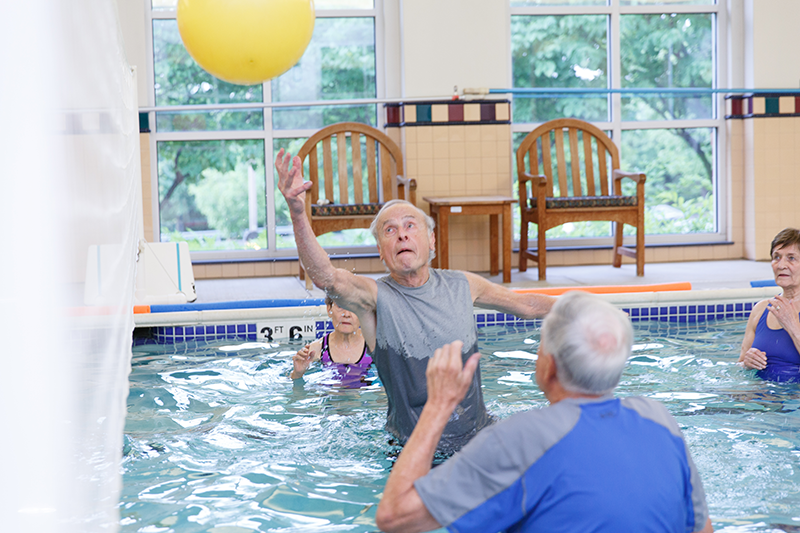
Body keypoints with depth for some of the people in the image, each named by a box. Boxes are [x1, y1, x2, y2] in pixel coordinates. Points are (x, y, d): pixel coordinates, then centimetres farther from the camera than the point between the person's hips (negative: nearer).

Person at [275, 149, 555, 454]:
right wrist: (298, 214, -46)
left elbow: (525, 305, 21)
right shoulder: (375, 297, -9)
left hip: (479, 435, 3)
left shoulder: (462, 286, 5)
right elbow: (325, 277, -30)